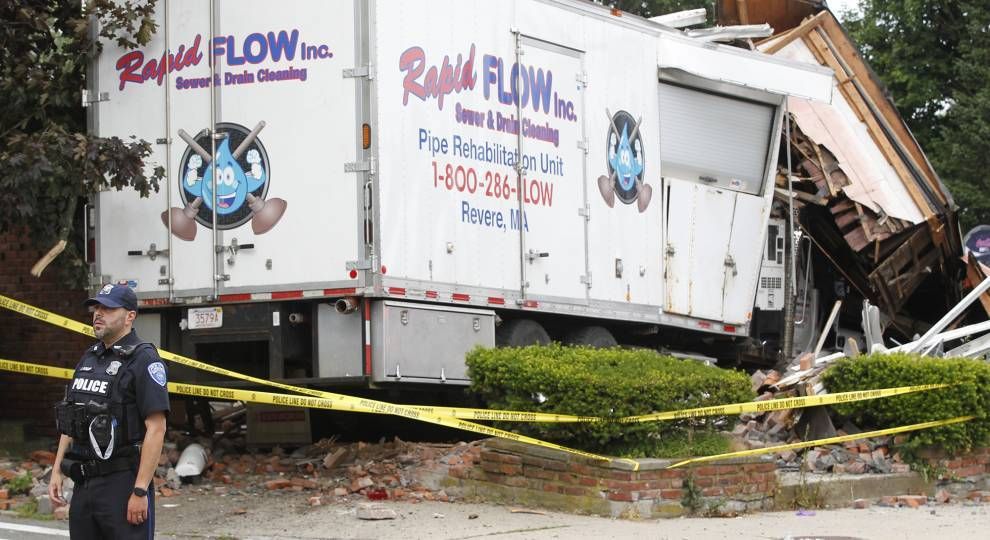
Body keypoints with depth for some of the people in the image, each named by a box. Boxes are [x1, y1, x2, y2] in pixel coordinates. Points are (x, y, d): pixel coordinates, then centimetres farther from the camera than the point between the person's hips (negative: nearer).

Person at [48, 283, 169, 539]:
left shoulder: (144, 360, -10)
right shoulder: (89, 359, 15)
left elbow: (156, 429, -16)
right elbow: (70, 423, 21)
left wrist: (140, 491, -20)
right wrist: (57, 471, 12)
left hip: (122, 483, -8)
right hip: (83, 484, 8)